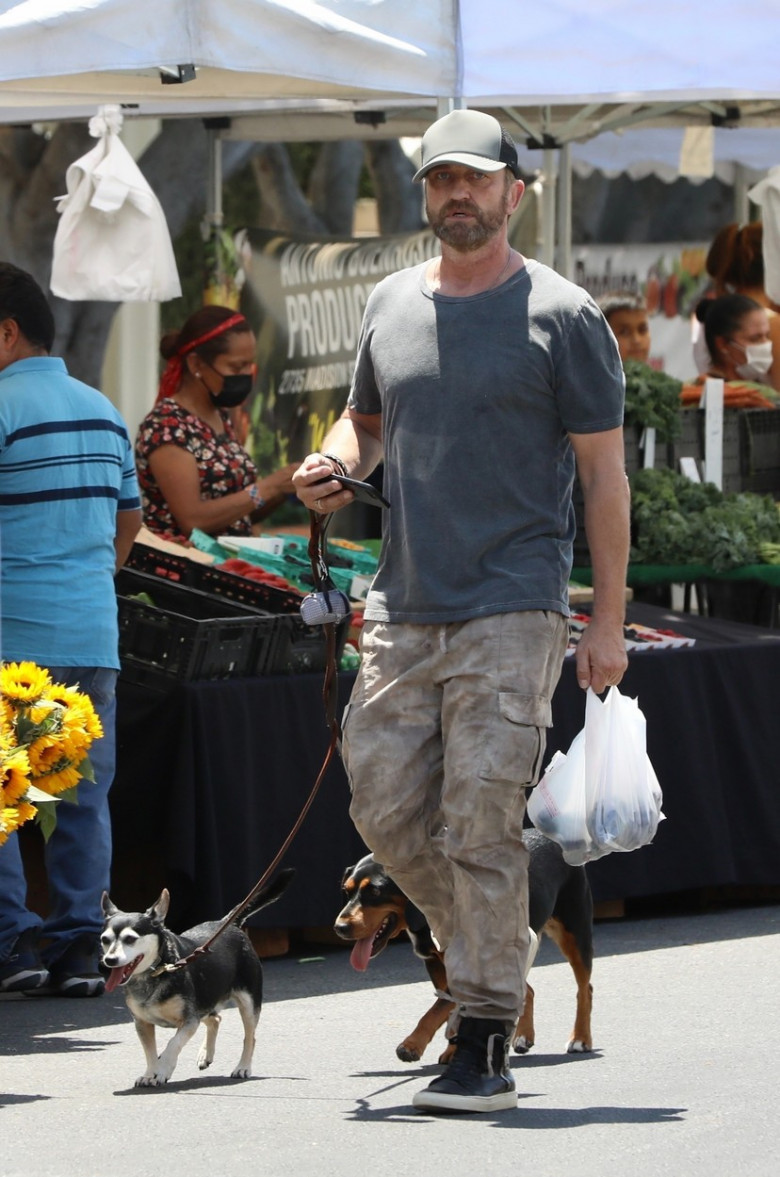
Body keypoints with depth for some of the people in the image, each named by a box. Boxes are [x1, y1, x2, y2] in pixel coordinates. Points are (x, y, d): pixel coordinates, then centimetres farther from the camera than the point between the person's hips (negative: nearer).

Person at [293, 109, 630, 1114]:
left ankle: (484, 1050, -7)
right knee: (385, 805, 4)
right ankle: (488, 946, 28)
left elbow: (604, 474, -2)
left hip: (510, 612, -6)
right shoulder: (391, 305, 13)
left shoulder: (561, 316, -2)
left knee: (481, 823, -10)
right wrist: (334, 466, 3)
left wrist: (608, 622, -6)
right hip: (401, 608, 6)